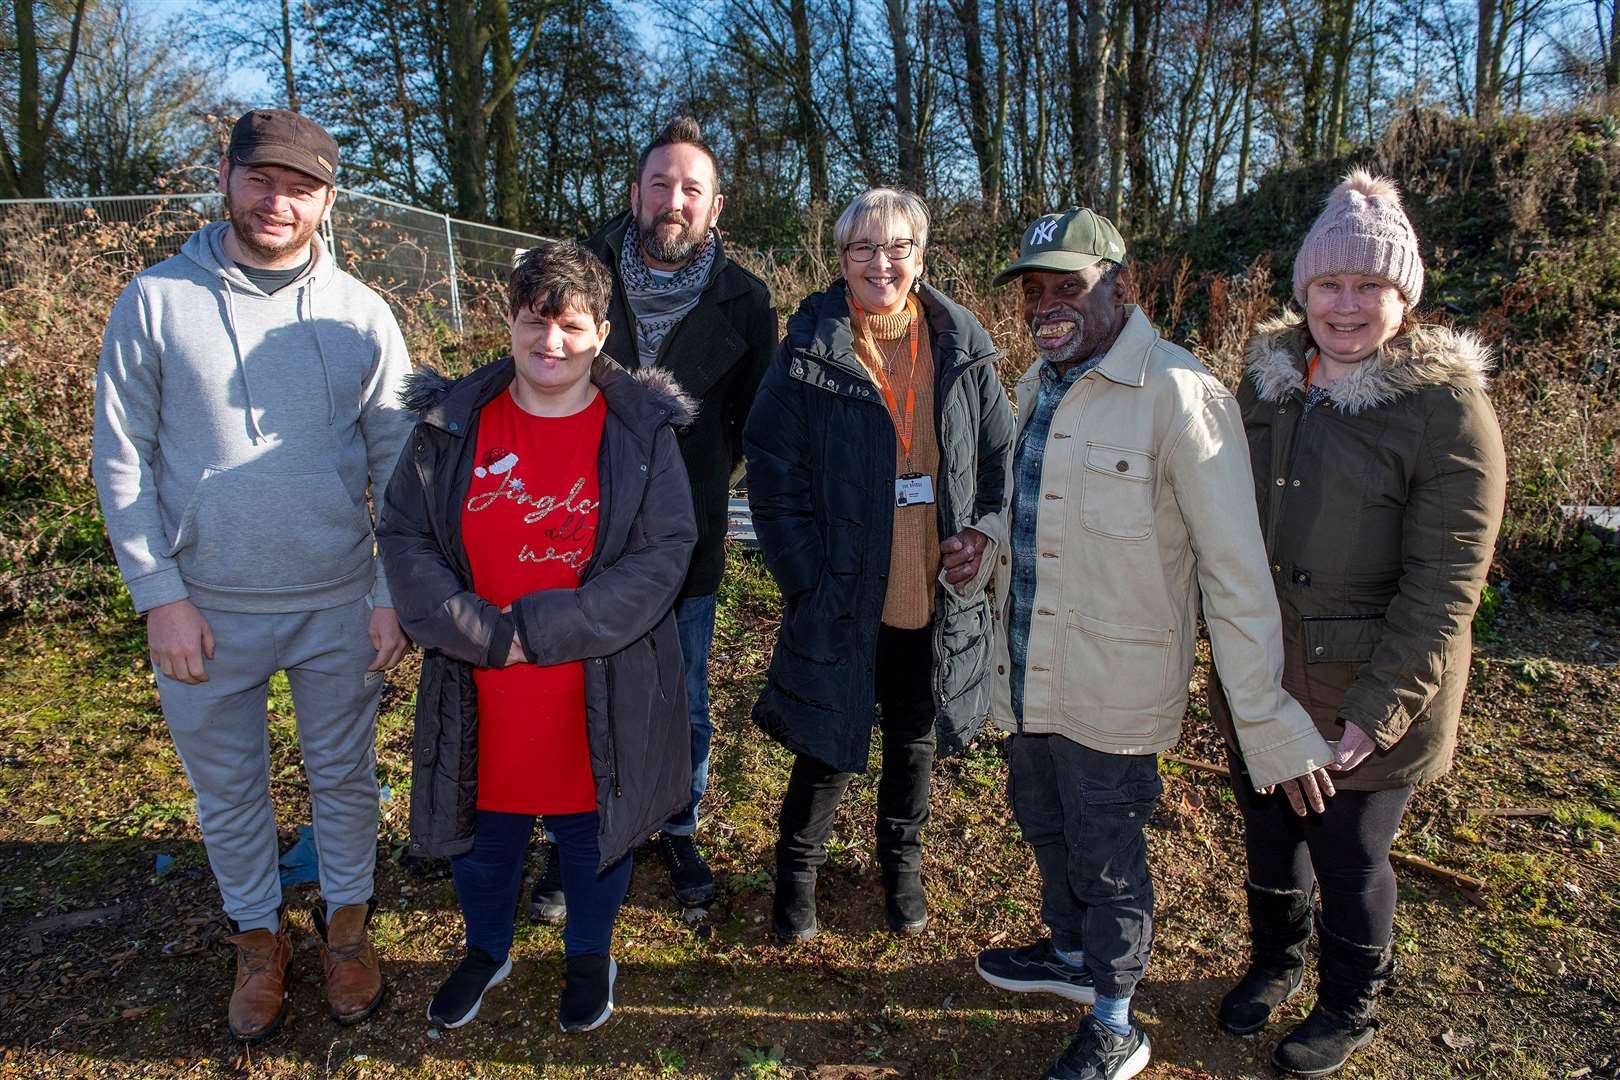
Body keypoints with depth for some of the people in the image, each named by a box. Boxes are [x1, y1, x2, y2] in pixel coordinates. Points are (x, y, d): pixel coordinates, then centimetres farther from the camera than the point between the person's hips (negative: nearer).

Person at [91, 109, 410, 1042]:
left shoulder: (361, 314, -3)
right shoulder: (156, 302, -5)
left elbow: (398, 465, 0)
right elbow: (123, 462, -3)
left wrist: (393, 594, -5)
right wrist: (160, 594, -8)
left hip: (339, 605, 0)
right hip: (206, 612, 0)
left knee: (344, 778, 16)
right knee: (229, 792, 17)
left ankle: (347, 920, 40)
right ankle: (260, 937, 40)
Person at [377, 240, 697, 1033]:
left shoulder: (642, 428, -7)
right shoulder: (452, 423, -2)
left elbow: (665, 552, -12)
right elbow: (404, 539, -3)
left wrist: (543, 629, -19)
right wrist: (487, 636, -16)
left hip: (601, 694, -1)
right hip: (480, 696, 2)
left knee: (591, 832, 18)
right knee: (484, 833, 20)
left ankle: (589, 955, 46)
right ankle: (487, 950, 49)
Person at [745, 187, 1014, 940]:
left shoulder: (962, 351, 1)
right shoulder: (807, 353, -7)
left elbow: (1002, 454, 8)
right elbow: (773, 476, -7)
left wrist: (986, 531, -9)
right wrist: (808, 581, -12)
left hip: (937, 599, 3)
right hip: (841, 602, -3)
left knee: (913, 738, 20)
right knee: (827, 746, 10)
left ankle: (901, 864, 45)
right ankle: (798, 871, 36)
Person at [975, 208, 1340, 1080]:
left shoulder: (1177, 394, -20)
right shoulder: (1039, 384, 5)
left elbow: (1236, 574, -21)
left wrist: (1270, 725, -21)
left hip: (1110, 693, -7)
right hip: (1028, 673, 7)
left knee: (1107, 864, 12)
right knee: (1044, 828, 26)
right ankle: (1071, 952, 52)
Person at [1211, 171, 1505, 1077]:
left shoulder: (1448, 408, -15)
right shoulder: (1269, 381, 2)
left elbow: (1443, 590, -16)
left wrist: (1377, 711, -19)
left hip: (1370, 697, -5)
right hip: (1258, 683, 5)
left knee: (1348, 860, 12)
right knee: (1269, 835, 21)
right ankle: (1277, 961, 48)